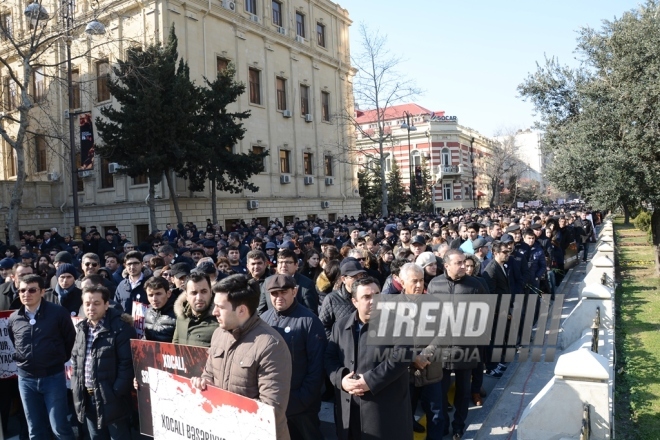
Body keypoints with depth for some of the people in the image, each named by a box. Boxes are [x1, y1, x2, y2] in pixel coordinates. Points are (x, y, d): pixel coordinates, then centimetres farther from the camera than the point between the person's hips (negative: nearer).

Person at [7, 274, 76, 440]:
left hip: (53, 377, -4)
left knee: (59, 427, 1)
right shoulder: (13, 319, 1)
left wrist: (61, 359, 3)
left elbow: (71, 340, 1)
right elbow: (11, 344, 19)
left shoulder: (58, 312, -9)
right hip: (26, 379, 4)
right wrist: (19, 360, 10)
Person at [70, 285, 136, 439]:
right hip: (87, 396, 7)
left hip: (111, 397, -7)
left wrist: (116, 392, -19)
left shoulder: (121, 328, -16)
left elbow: (127, 363, -17)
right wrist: (75, 386, 7)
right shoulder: (81, 328, 8)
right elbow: (75, 359, 17)